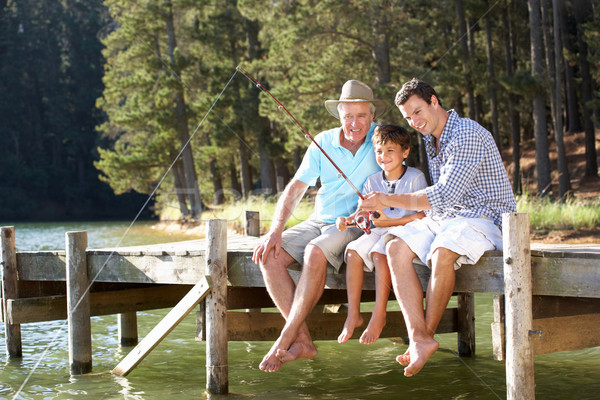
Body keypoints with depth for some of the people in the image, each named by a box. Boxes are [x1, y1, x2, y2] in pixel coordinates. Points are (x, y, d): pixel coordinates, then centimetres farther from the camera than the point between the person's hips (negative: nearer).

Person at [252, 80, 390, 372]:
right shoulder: (323, 143, 4)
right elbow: (295, 189, 3)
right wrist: (275, 231, -11)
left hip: (357, 225, -4)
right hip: (319, 220, 5)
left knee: (315, 253, -36)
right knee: (270, 256, -21)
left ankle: (284, 341, -30)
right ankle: (303, 340, -23)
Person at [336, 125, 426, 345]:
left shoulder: (415, 178, -5)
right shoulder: (373, 181, 11)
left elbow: (423, 214, -12)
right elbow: (363, 210, 10)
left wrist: (391, 221, -20)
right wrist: (348, 220, -13)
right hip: (378, 232, 6)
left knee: (379, 253, -32)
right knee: (353, 251, -21)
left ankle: (379, 314, -25)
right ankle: (353, 314, -19)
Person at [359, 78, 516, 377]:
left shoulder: (468, 135, -16)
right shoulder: (431, 141, 15)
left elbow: (445, 195, -24)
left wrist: (387, 200, -21)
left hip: (484, 218, -9)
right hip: (443, 218, 9)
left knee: (441, 253, -37)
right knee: (396, 247, -14)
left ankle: (427, 333, -16)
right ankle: (419, 339, -26)